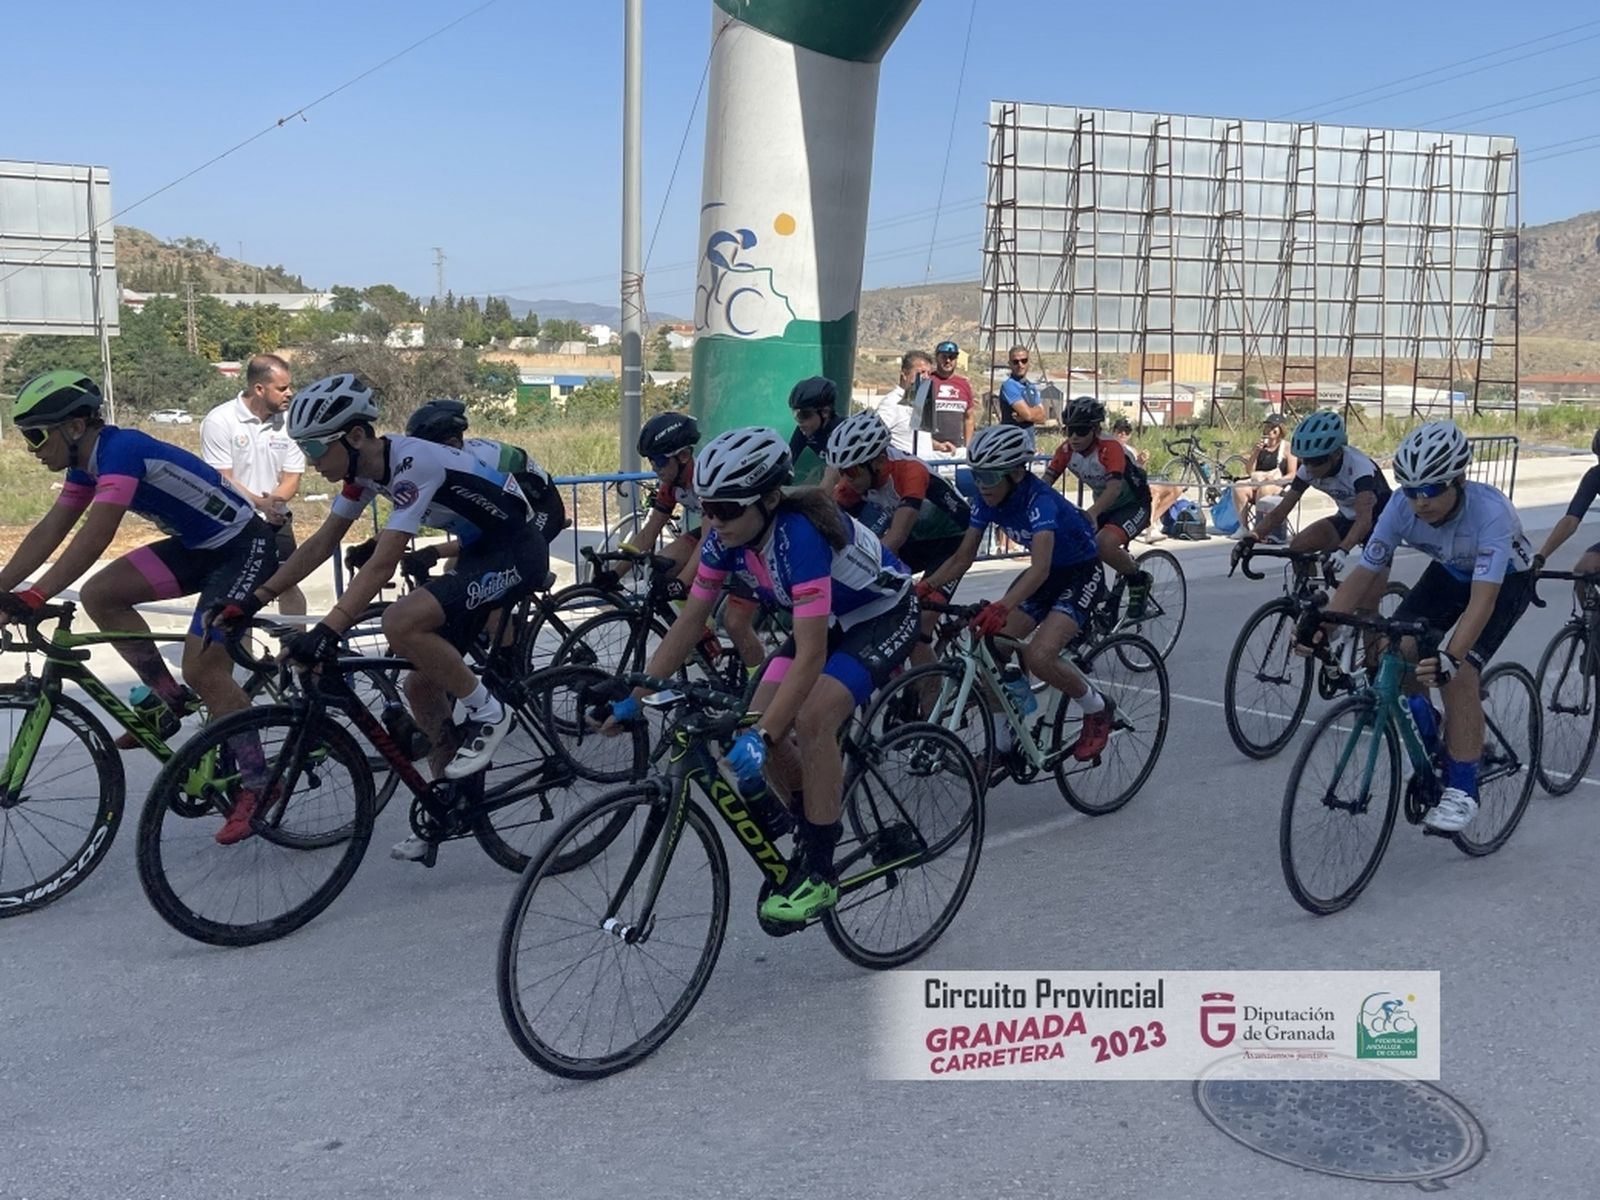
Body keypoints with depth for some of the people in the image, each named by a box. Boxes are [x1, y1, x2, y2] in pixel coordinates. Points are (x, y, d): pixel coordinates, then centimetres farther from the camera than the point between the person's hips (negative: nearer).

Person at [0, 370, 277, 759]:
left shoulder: (121, 449, -24)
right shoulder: (88, 462, 5)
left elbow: (96, 536, -34)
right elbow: (49, 531, 6)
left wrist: (33, 598, -38)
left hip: (244, 548, -9)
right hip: (199, 547, 9)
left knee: (202, 672, -16)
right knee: (100, 595, 0)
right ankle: (169, 699, 10)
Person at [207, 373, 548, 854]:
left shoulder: (413, 463, -26)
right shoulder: (365, 467, 1)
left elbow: (382, 564, -32)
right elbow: (322, 543, 7)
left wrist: (327, 631, -37)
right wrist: (253, 600, 3)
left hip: (517, 553, -9)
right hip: (479, 554, 10)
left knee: (401, 623, -29)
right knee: (423, 686, 8)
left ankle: (487, 712, -9)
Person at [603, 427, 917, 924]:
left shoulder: (799, 535, -37)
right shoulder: (727, 537, -16)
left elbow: (810, 655, -40)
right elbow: (689, 622, -8)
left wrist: (762, 736, -45)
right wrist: (633, 697, -12)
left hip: (884, 616, -7)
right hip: (829, 620, 7)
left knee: (811, 719, -28)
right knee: (757, 723, -9)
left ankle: (820, 872, -14)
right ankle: (813, 834, 14)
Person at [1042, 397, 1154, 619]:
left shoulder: (1110, 448, -28)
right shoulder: (1066, 450, -10)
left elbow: (1114, 487, -42)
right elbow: (1045, 482, -16)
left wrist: (1092, 513, -59)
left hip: (1133, 505, -7)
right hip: (1102, 506, 7)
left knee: (1104, 544, -32)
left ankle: (1138, 579, -4)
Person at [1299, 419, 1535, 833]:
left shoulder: (1490, 512, -40)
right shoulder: (1402, 510, -27)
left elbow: (1482, 599, -46)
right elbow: (1364, 574, -23)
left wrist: (1450, 659, -59)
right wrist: (1320, 623, -39)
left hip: (1506, 580, -5)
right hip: (1450, 572, 5)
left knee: (1458, 673, -24)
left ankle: (1462, 789, -11)